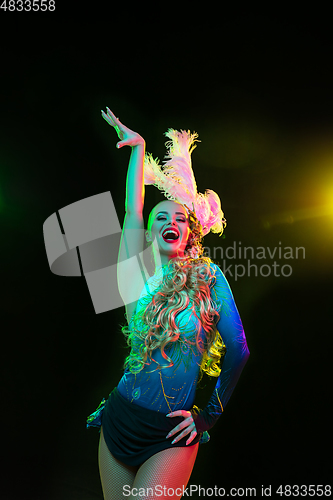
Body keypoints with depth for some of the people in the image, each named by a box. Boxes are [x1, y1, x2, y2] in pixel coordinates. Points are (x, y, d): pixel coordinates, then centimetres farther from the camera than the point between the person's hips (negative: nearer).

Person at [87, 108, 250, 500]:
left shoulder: (210, 278, -7)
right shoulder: (140, 278, -3)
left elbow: (238, 352, -3)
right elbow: (132, 210, -8)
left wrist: (208, 415, 1)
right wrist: (138, 147, -1)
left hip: (172, 435, -2)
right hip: (121, 421, 3)